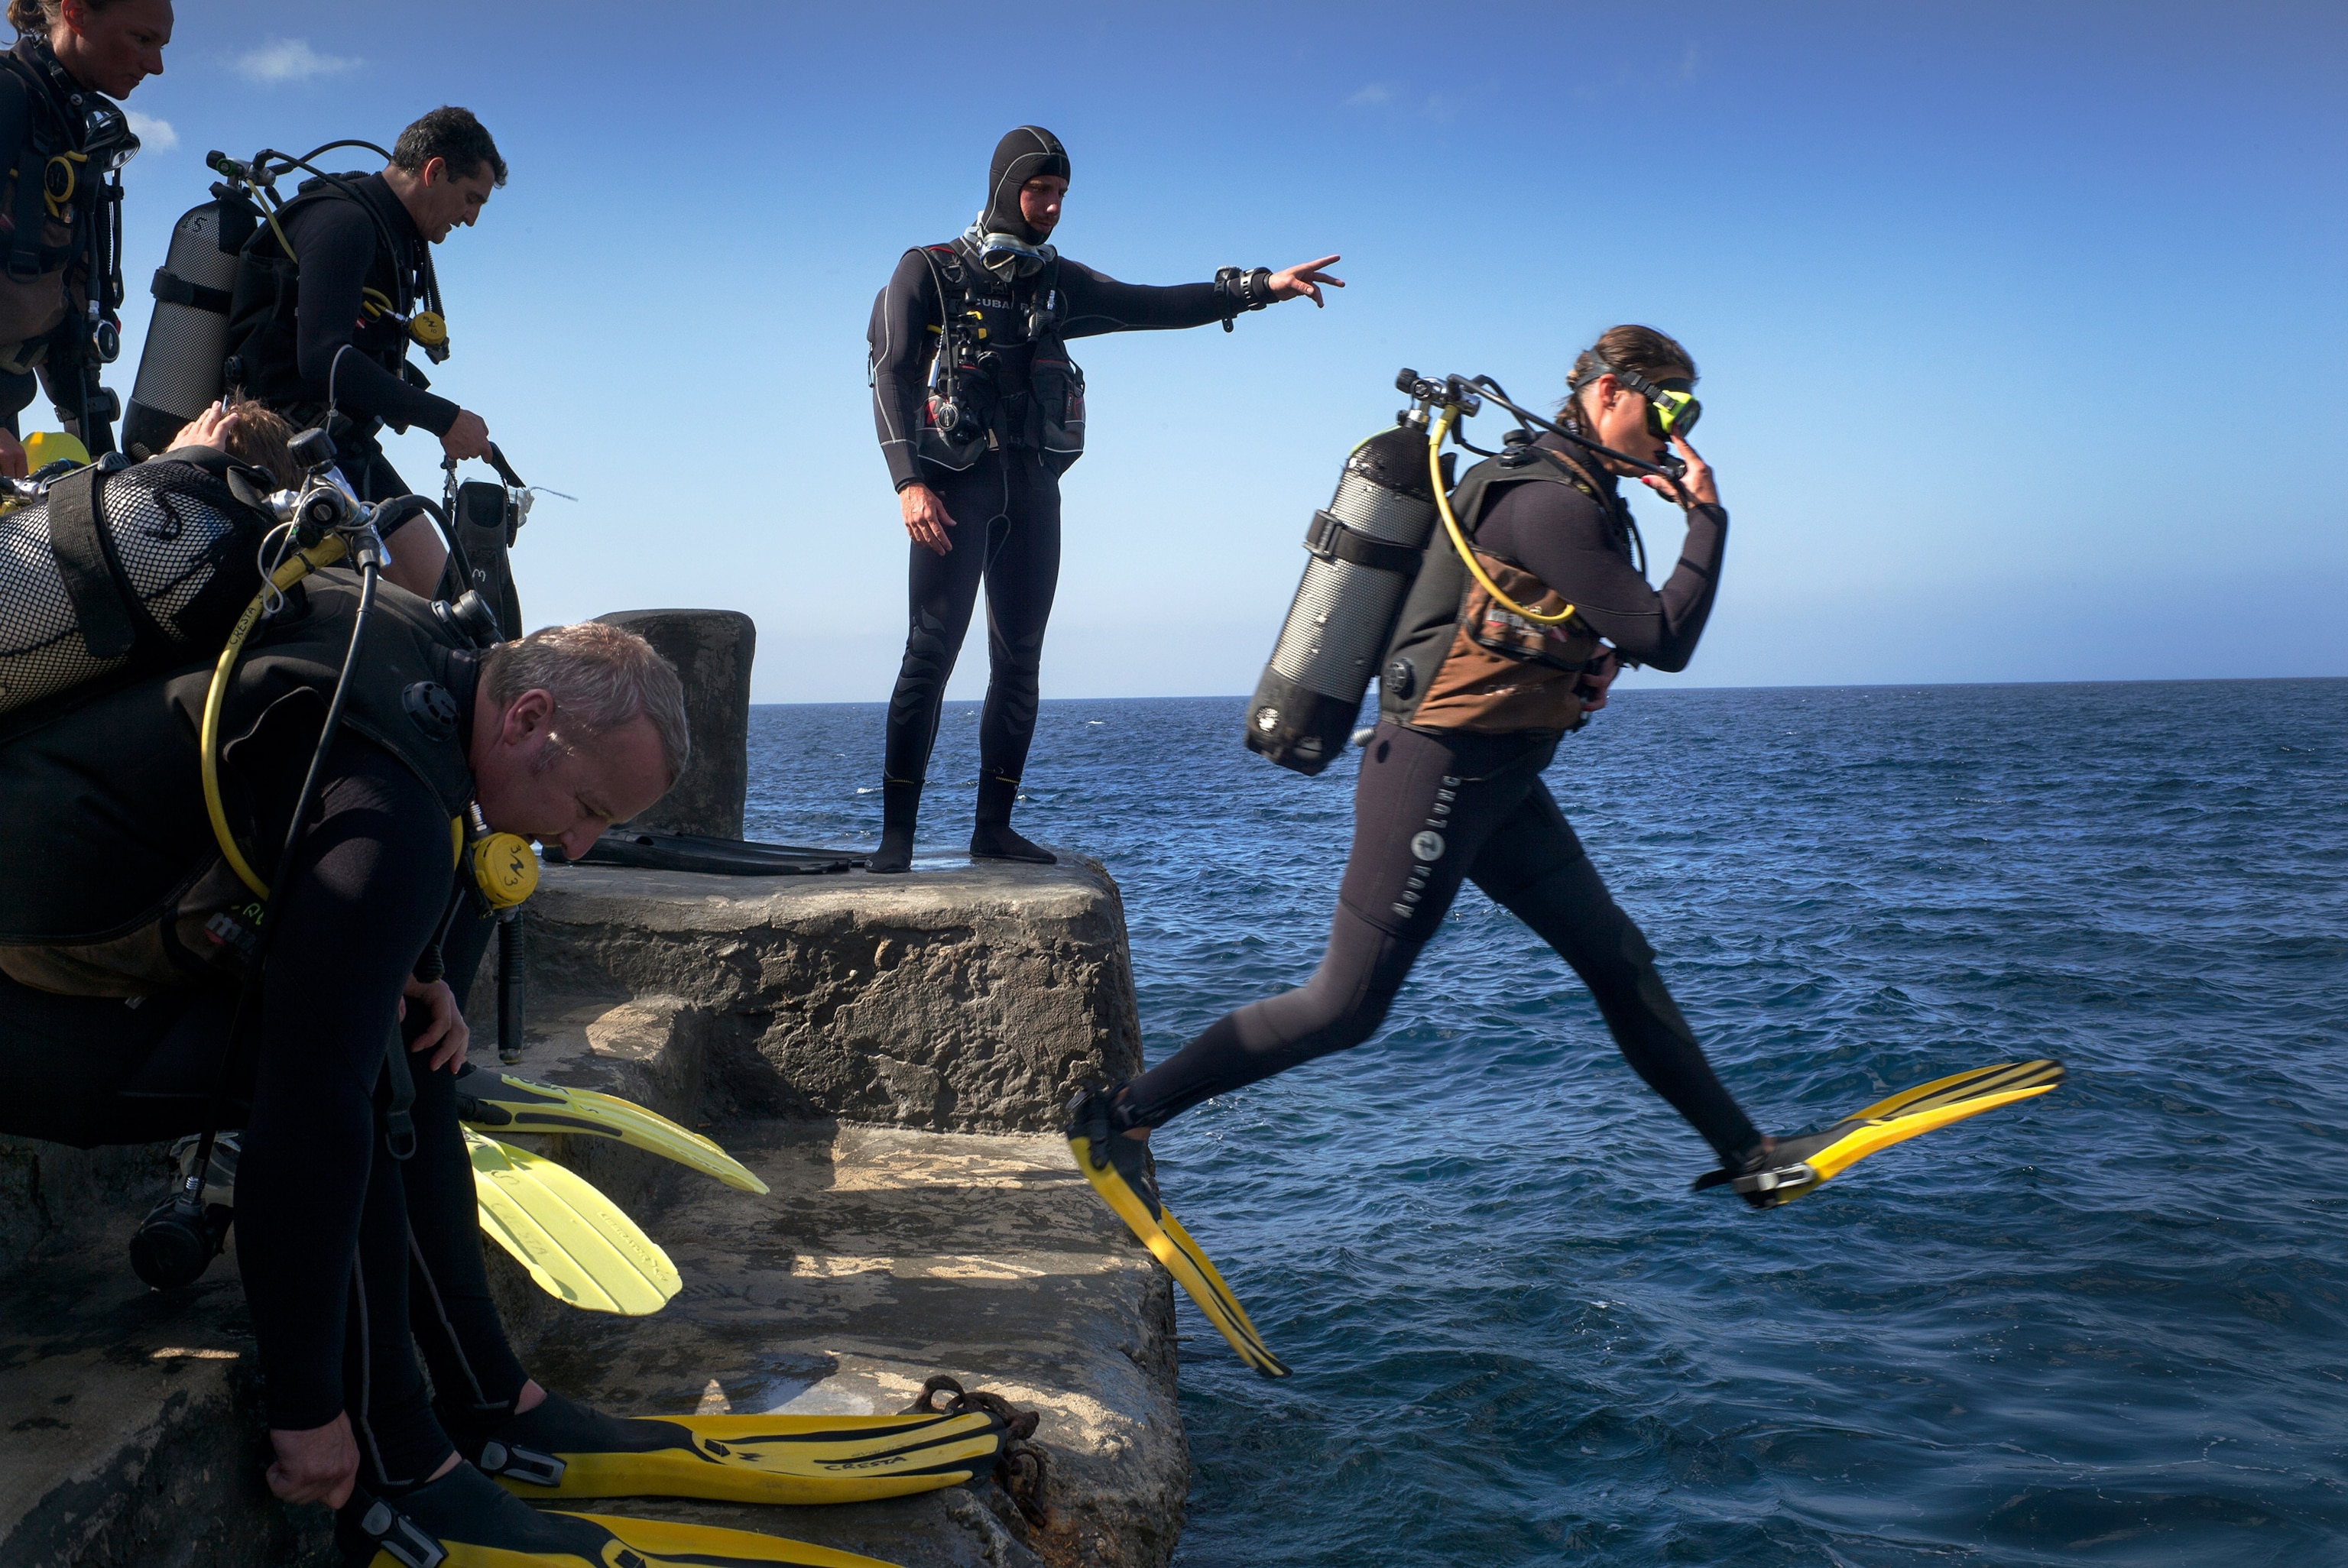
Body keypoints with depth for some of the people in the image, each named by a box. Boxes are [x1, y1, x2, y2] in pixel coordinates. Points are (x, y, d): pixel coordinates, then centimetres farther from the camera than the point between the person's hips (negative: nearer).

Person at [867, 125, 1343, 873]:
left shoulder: (1058, 283, 17)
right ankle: (896, 834, -10)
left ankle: (993, 827, 10)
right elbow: (891, 374, -6)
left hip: (1032, 486, 5)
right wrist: (909, 482, -20)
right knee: (932, 651, -12)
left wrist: (1258, 287, -2)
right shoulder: (928, 271, 3)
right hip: (955, 484, -5)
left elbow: (1157, 305, 10)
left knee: (1020, 660, 3)